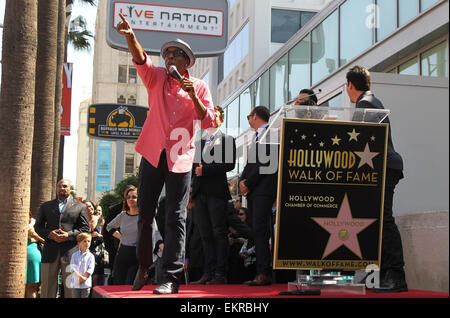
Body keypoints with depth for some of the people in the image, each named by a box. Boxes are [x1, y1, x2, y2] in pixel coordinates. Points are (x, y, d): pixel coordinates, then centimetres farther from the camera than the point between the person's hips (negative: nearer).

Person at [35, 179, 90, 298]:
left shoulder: (80, 207, 10)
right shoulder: (45, 206, 17)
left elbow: (85, 229, 4)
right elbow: (38, 227, 13)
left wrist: (69, 235, -11)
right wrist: (49, 234, -7)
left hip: (70, 252, -2)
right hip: (50, 252, 2)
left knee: (71, 289, 1)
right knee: (47, 287, 3)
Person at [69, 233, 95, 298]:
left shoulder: (91, 256, 3)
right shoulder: (74, 255, 4)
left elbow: (90, 269, -6)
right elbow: (72, 268, -5)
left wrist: (82, 279, -14)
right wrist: (80, 277, -19)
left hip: (86, 284, 0)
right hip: (75, 284, 1)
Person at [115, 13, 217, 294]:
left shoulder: (199, 86, 6)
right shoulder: (157, 78, 9)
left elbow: (209, 122, -1)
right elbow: (140, 60, -11)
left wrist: (194, 97, -16)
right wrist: (130, 36, -30)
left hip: (180, 158, -2)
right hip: (153, 154, 2)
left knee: (176, 218, -5)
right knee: (145, 214, 8)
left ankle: (172, 277, -5)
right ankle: (144, 268, 26)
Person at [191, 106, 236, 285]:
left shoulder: (227, 140, 4)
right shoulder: (200, 142, 24)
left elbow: (230, 164, -9)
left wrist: (205, 169, -13)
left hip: (216, 191, -6)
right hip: (200, 192, 6)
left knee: (219, 234, -7)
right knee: (206, 235, 5)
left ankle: (220, 274, -6)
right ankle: (208, 273, 6)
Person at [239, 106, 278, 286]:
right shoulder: (257, 136, 24)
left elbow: (266, 162, -14)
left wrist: (249, 183, -11)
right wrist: (243, 181, 6)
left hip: (264, 190, -9)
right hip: (252, 190, 9)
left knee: (260, 229, -16)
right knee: (256, 231, 5)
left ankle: (264, 274, -18)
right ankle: (262, 272, 6)